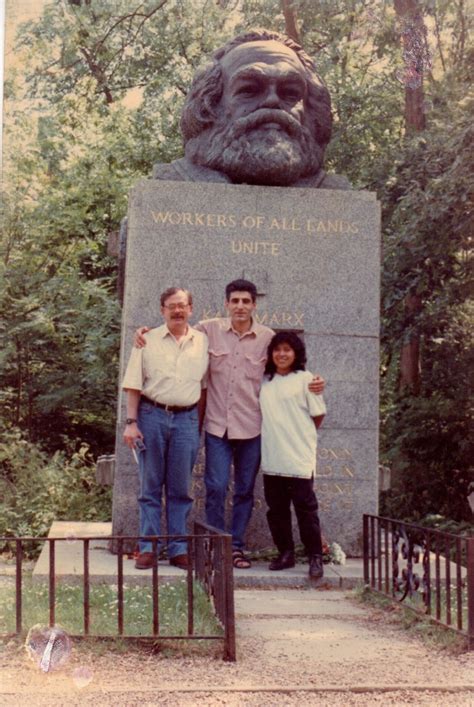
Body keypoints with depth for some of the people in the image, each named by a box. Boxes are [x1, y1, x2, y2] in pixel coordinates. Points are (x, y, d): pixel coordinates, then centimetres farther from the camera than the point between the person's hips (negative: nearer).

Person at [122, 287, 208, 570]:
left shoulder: (203, 342, 8)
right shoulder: (148, 341, 4)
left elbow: (204, 384, 11)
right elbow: (134, 385, 2)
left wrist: (200, 424, 6)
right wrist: (131, 422, -6)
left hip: (186, 419, 1)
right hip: (152, 416, -1)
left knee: (181, 489, 5)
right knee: (150, 487, 3)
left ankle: (179, 549, 12)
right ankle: (148, 548, 8)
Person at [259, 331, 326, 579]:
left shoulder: (304, 379, -2)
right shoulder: (265, 381, 11)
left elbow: (318, 414, 0)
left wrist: (302, 436, 6)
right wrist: (276, 437, 6)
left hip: (299, 458, -5)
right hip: (272, 458, 5)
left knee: (305, 507, -2)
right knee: (276, 509, 9)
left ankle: (315, 557, 5)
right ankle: (285, 553, 19)